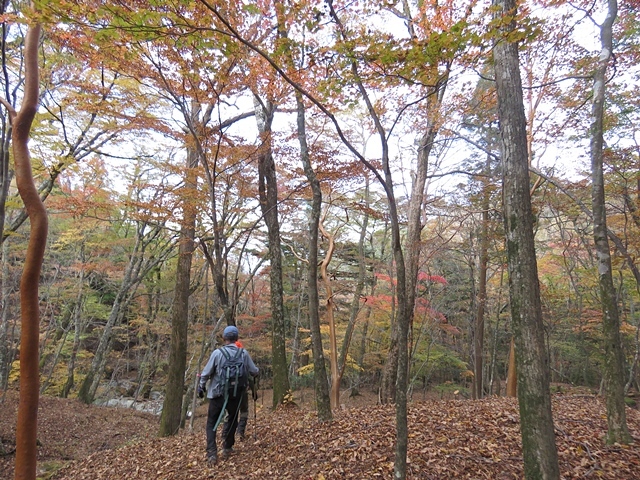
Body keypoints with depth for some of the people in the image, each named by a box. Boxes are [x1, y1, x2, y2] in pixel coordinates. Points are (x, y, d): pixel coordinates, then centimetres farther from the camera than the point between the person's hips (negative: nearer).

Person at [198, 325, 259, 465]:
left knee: (212, 423, 11)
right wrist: (256, 370, 24)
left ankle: (212, 453, -1)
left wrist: (201, 387, 11)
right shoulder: (244, 353, -7)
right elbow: (254, 372, 0)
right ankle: (227, 448, 32)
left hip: (218, 394, -2)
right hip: (235, 394, 2)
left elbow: (206, 373, -6)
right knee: (233, 420, 24)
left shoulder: (217, 353, -12)